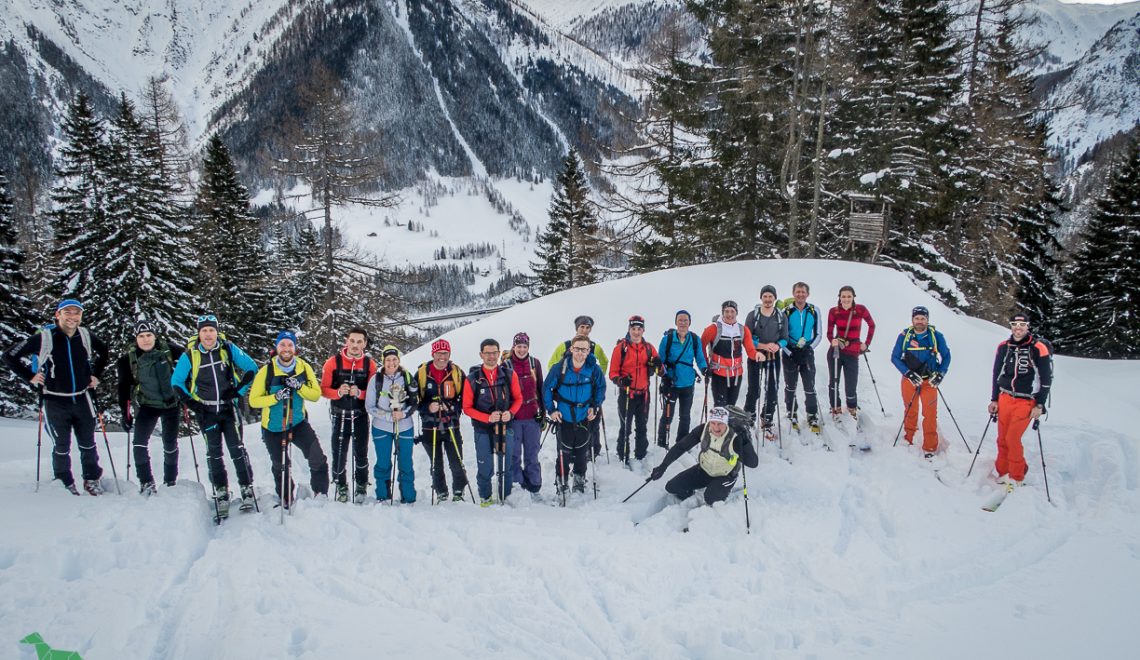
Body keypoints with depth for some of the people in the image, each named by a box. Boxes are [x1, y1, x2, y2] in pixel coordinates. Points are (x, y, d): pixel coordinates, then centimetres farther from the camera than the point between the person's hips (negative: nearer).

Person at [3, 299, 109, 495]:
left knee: (88, 444, 13)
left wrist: (96, 375, 14)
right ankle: (66, 484, 21)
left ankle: (92, 480, 27)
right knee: (62, 447, 6)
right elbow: (9, 356, -5)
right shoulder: (44, 338, -13)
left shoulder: (85, 336, -1)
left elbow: (103, 351, 21)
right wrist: (30, 377, -5)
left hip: (82, 399, 3)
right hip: (56, 402, -3)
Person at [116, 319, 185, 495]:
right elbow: (123, 387, -2)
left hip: (171, 404, 0)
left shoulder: (168, 349, -12)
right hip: (147, 406, 0)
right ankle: (146, 482, -1)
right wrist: (125, 413, -2)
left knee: (170, 445, 7)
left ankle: (170, 482, 22)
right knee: (139, 444, -13)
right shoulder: (129, 358, -9)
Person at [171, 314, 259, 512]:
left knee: (237, 448, -6)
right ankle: (221, 491, 16)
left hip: (228, 407, -1)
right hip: (206, 411, 1)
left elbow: (251, 369, 2)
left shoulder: (228, 348, -7)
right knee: (213, 452, 6)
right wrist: (191, 403, -3)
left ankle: (247, 488, 1)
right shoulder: (190, 354, -6)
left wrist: (238, 391, -5)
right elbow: (176, 382, 6)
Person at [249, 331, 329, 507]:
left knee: (318, 460, -15)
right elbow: (253, 400, -11)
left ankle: (321, 496, 4)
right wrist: (275, 397, -27)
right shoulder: (266, 371, -13)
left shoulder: (304, 367, -6)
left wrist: (299, 387, -23)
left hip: (298, 424, 1)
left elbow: (316, 394, -6)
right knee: (280, 467, 17)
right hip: (273, 428, 0)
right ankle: (286, 501, 38)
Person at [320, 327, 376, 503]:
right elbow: (324, 389, -4)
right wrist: (338, 392, -22)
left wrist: (359, 393, -21)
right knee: (339, 454, 3)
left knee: (361, 454, 7)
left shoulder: (370, 364, -3)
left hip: (361, 416, 0)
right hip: (339, 416, 0)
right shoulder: (333, 362, -6)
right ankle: (341, 487, 22)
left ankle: (361, 487, 25)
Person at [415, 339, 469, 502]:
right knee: (436, 465, 11)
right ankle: (441, 494, 24)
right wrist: (428, 408, -15)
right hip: (430, 427, 1)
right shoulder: (422, 373, 0)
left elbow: (465, 398, 3)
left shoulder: (458, 373, 0)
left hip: (452, 426, -1)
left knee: (457, 463, -2)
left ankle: (458, 492, 16)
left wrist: (452, 407, -14)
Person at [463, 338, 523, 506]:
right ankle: (485, 497, 24)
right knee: (485, 467, 3)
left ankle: (505, 498, 26)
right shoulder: (472, 379, -5)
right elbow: (467, 408, -2)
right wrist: (487, 418, -16)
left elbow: (518, 398, 9)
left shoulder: (509, 374, -1)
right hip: (483, 429, -1)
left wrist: (511, 413, -12)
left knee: (506, 466, 9)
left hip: (505, 427, 2)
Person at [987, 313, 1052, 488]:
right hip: (1005, 399, 4)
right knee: (1002, 438, 4)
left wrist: (1039, 405, -7)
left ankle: (1016, 477, 6)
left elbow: (1046, 379, -5)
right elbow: (997, 374, 14)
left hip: (1026, 402, -4)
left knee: (1012, 438, -9)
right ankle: (1003, 473, 18)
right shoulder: (1004, 347, 5)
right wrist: (994, 400, 13)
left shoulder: (1039, 348, -9)